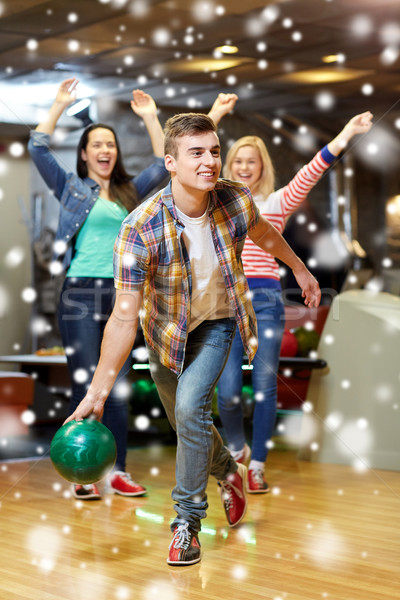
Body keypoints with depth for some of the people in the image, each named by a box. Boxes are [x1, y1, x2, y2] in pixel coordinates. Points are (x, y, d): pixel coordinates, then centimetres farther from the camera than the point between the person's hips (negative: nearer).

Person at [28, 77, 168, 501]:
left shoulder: (129, 192, 17)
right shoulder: (70, 188, 7)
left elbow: (163, 164, 18)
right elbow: (38, 147, -2)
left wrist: (150, 118, 15)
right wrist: (60, 104, -2)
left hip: (120, 296, 4)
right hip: (81, 294, -4)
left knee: (118, 390, 4)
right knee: (85, 387, -5)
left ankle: (117, 473, 10)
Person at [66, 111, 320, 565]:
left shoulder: (236, 200, -23)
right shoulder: (140, 228, -32)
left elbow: (264, 234, 3)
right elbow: (124, 315, -31)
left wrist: (300, 270, 18)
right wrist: (97, 393, -32)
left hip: (217, 322, 0)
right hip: (166, 331, 0)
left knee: (190, 405, -22)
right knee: (187, 425, 14)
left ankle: (187, 520, -5)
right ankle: (228, 472, 49)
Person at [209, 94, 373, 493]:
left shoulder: (277, 202, 9)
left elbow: (310, 173, -3)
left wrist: (346, 134, -13)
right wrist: (216, 114, 9)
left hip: (265, 300, 0)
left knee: (264, 386, -2)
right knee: (228, 390, -4)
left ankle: (256, 467, 8)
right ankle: (236, 449, 24)